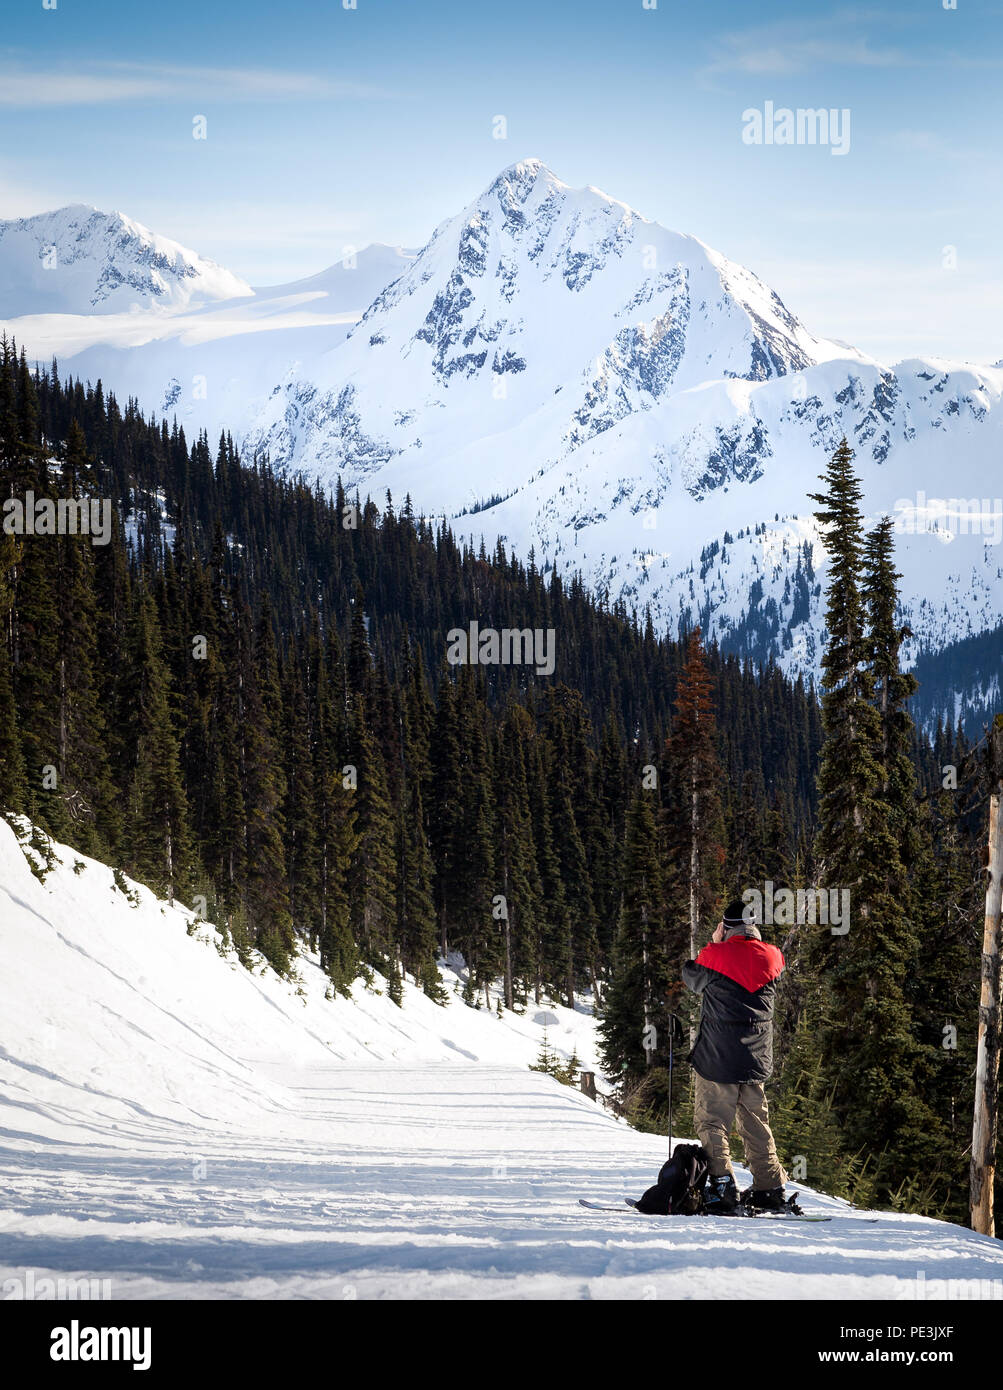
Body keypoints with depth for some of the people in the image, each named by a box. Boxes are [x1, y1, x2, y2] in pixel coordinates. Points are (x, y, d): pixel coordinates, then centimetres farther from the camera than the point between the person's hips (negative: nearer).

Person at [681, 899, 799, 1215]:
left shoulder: (716, 956, -12)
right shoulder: (770, 957, -1)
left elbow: (692, 978, 8)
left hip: (717, 1057, -5)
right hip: (756, 1058, 5)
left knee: (712, 1122, 0)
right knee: (756, 1124, 15)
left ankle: (723, 1188, -11)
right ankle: (770, 1189, 16)